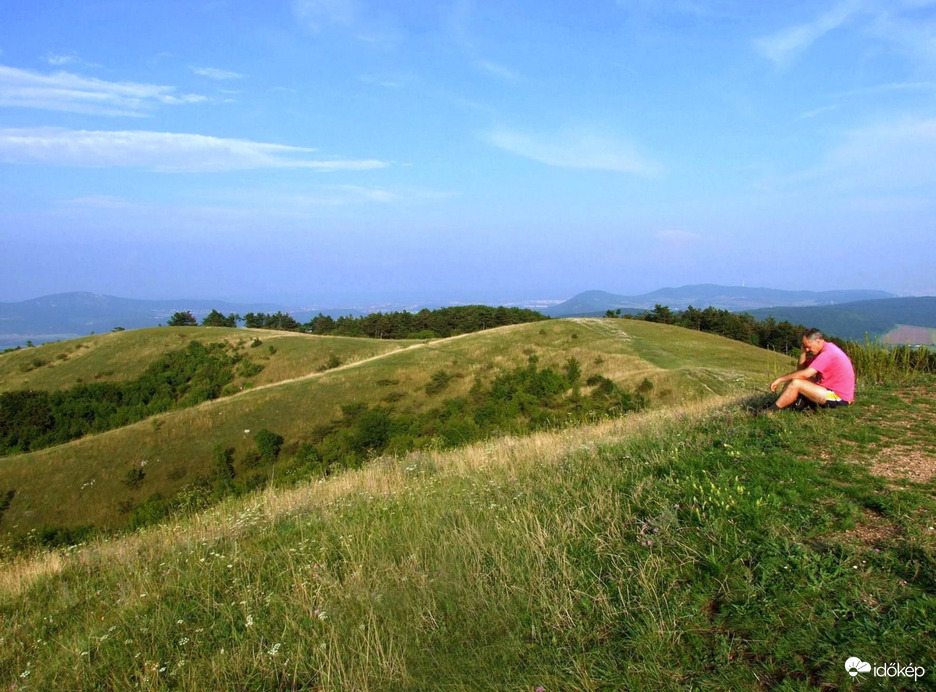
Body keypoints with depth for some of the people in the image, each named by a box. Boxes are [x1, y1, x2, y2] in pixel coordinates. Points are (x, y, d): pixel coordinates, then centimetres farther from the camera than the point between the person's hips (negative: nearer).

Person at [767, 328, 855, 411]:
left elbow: (805, 374, -27)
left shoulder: (828, 353, -21)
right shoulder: (825, 349, 11)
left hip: (839, 398, -11)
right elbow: (800, 369, 10)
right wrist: (804, 352, -4)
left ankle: (770, 411, -18)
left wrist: (780, 379, -20)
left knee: (796, 383, -22)